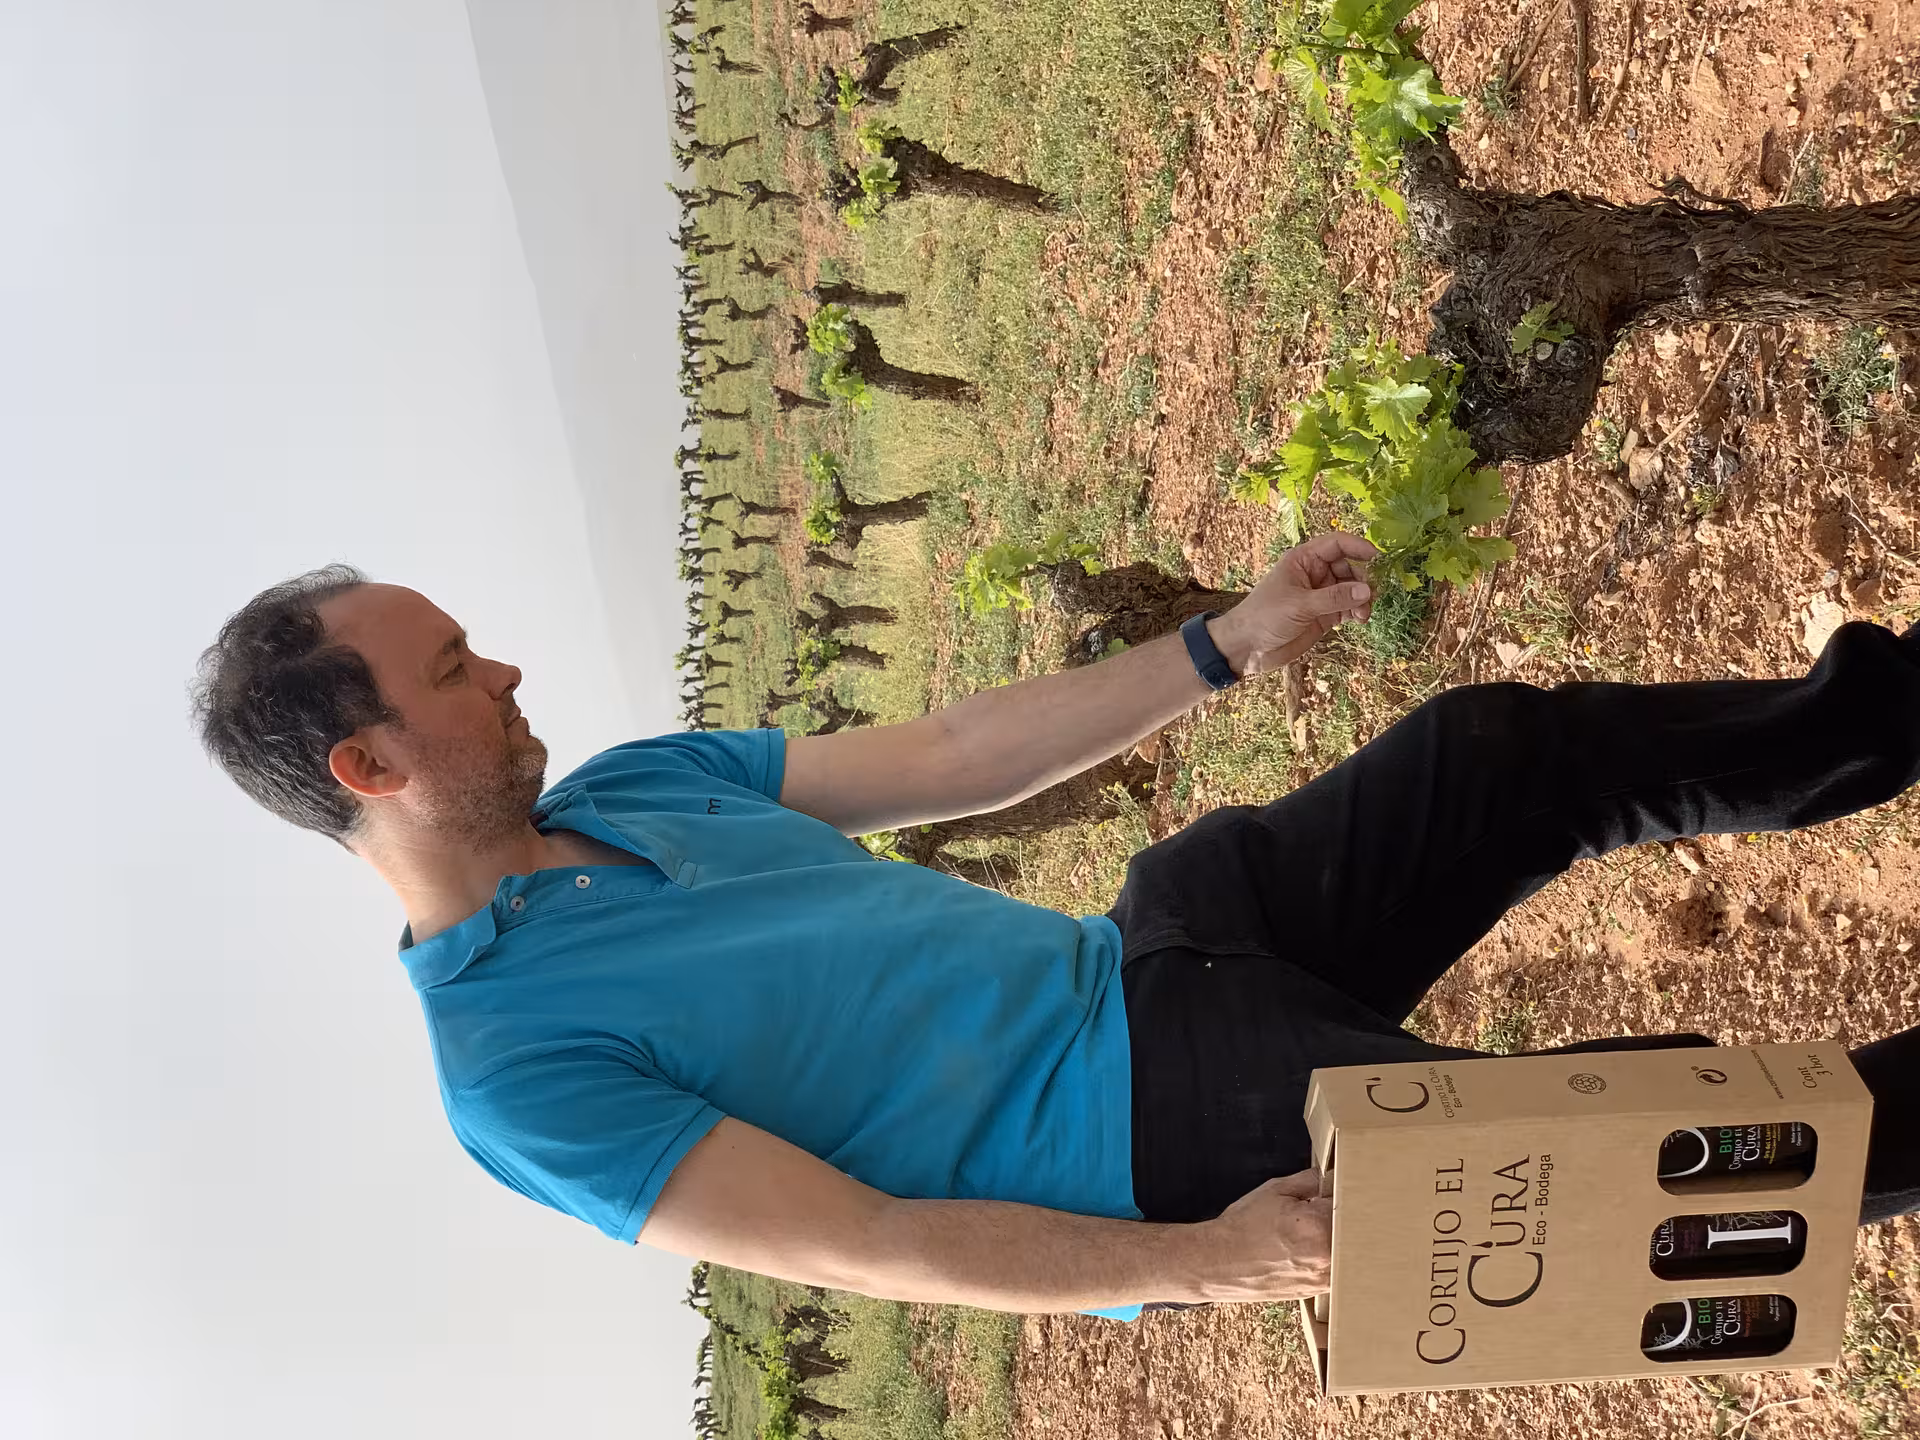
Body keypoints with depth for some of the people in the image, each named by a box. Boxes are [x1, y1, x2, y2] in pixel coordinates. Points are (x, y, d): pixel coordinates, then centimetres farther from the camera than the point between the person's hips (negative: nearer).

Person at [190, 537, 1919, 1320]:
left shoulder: (627, 785, 7)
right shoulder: (514, 1072, -17)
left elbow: (951, 754, 10)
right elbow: (856, 1244, -20)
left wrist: (1230, 644, 9)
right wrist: (1202, 1262, -26)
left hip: (1146, 942, 8)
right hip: (1150, 1139, -7)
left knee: (1515, 745, 2)